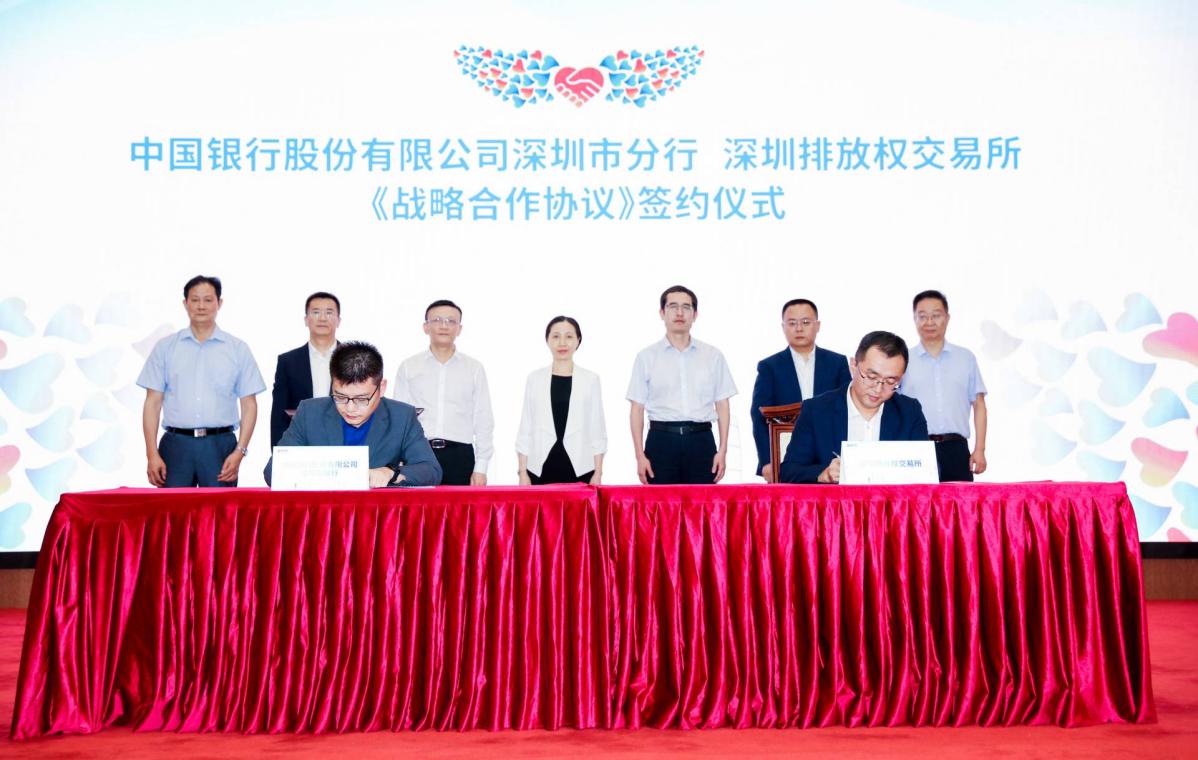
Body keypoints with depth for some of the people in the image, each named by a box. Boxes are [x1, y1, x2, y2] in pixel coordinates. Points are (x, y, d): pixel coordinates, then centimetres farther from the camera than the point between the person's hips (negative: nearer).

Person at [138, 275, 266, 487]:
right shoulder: (165, 347, 8)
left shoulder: (238, 349, 6)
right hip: (175, 444, 1)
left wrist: (240, 451, -6)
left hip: (220, 445, 0)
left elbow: (249, 404, 5)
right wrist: (152, 454, -2)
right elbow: (153, 402, 6)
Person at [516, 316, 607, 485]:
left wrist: (598, 473, 0)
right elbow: (525, 429, 7)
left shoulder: (590, 379, 5)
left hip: (580, 469, 0)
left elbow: (597, 429, 6)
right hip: (541, 468, 1)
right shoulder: (534, 379, 6)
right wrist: (523, 473, 2)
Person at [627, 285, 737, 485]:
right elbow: (637, 409, 3)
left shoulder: (713, 356, 9)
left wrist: (723, 451, 1)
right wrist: (640, 456, -3)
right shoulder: (647, 357, 5)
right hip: (661, 440, -1)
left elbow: (722, 405, 9)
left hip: (701, 440, 1)